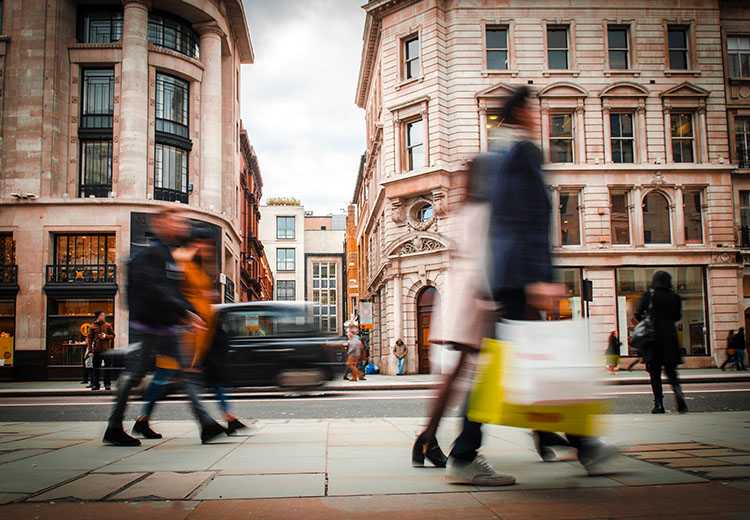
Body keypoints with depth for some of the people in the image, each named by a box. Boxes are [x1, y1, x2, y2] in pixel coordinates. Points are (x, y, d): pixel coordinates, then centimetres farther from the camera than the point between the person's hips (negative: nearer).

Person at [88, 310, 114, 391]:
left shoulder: (108, 326, 5)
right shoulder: (93, 326, 4)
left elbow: (113, 335, 9)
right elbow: (89, 338, 4)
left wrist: (106, 336, -11)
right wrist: (90, 350, -2)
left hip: (106, 349, 0)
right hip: (96, 350, 0)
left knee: (107, 367, 3)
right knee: (95, 368, 2)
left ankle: (107, 384, 9)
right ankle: (95, 384, 8)